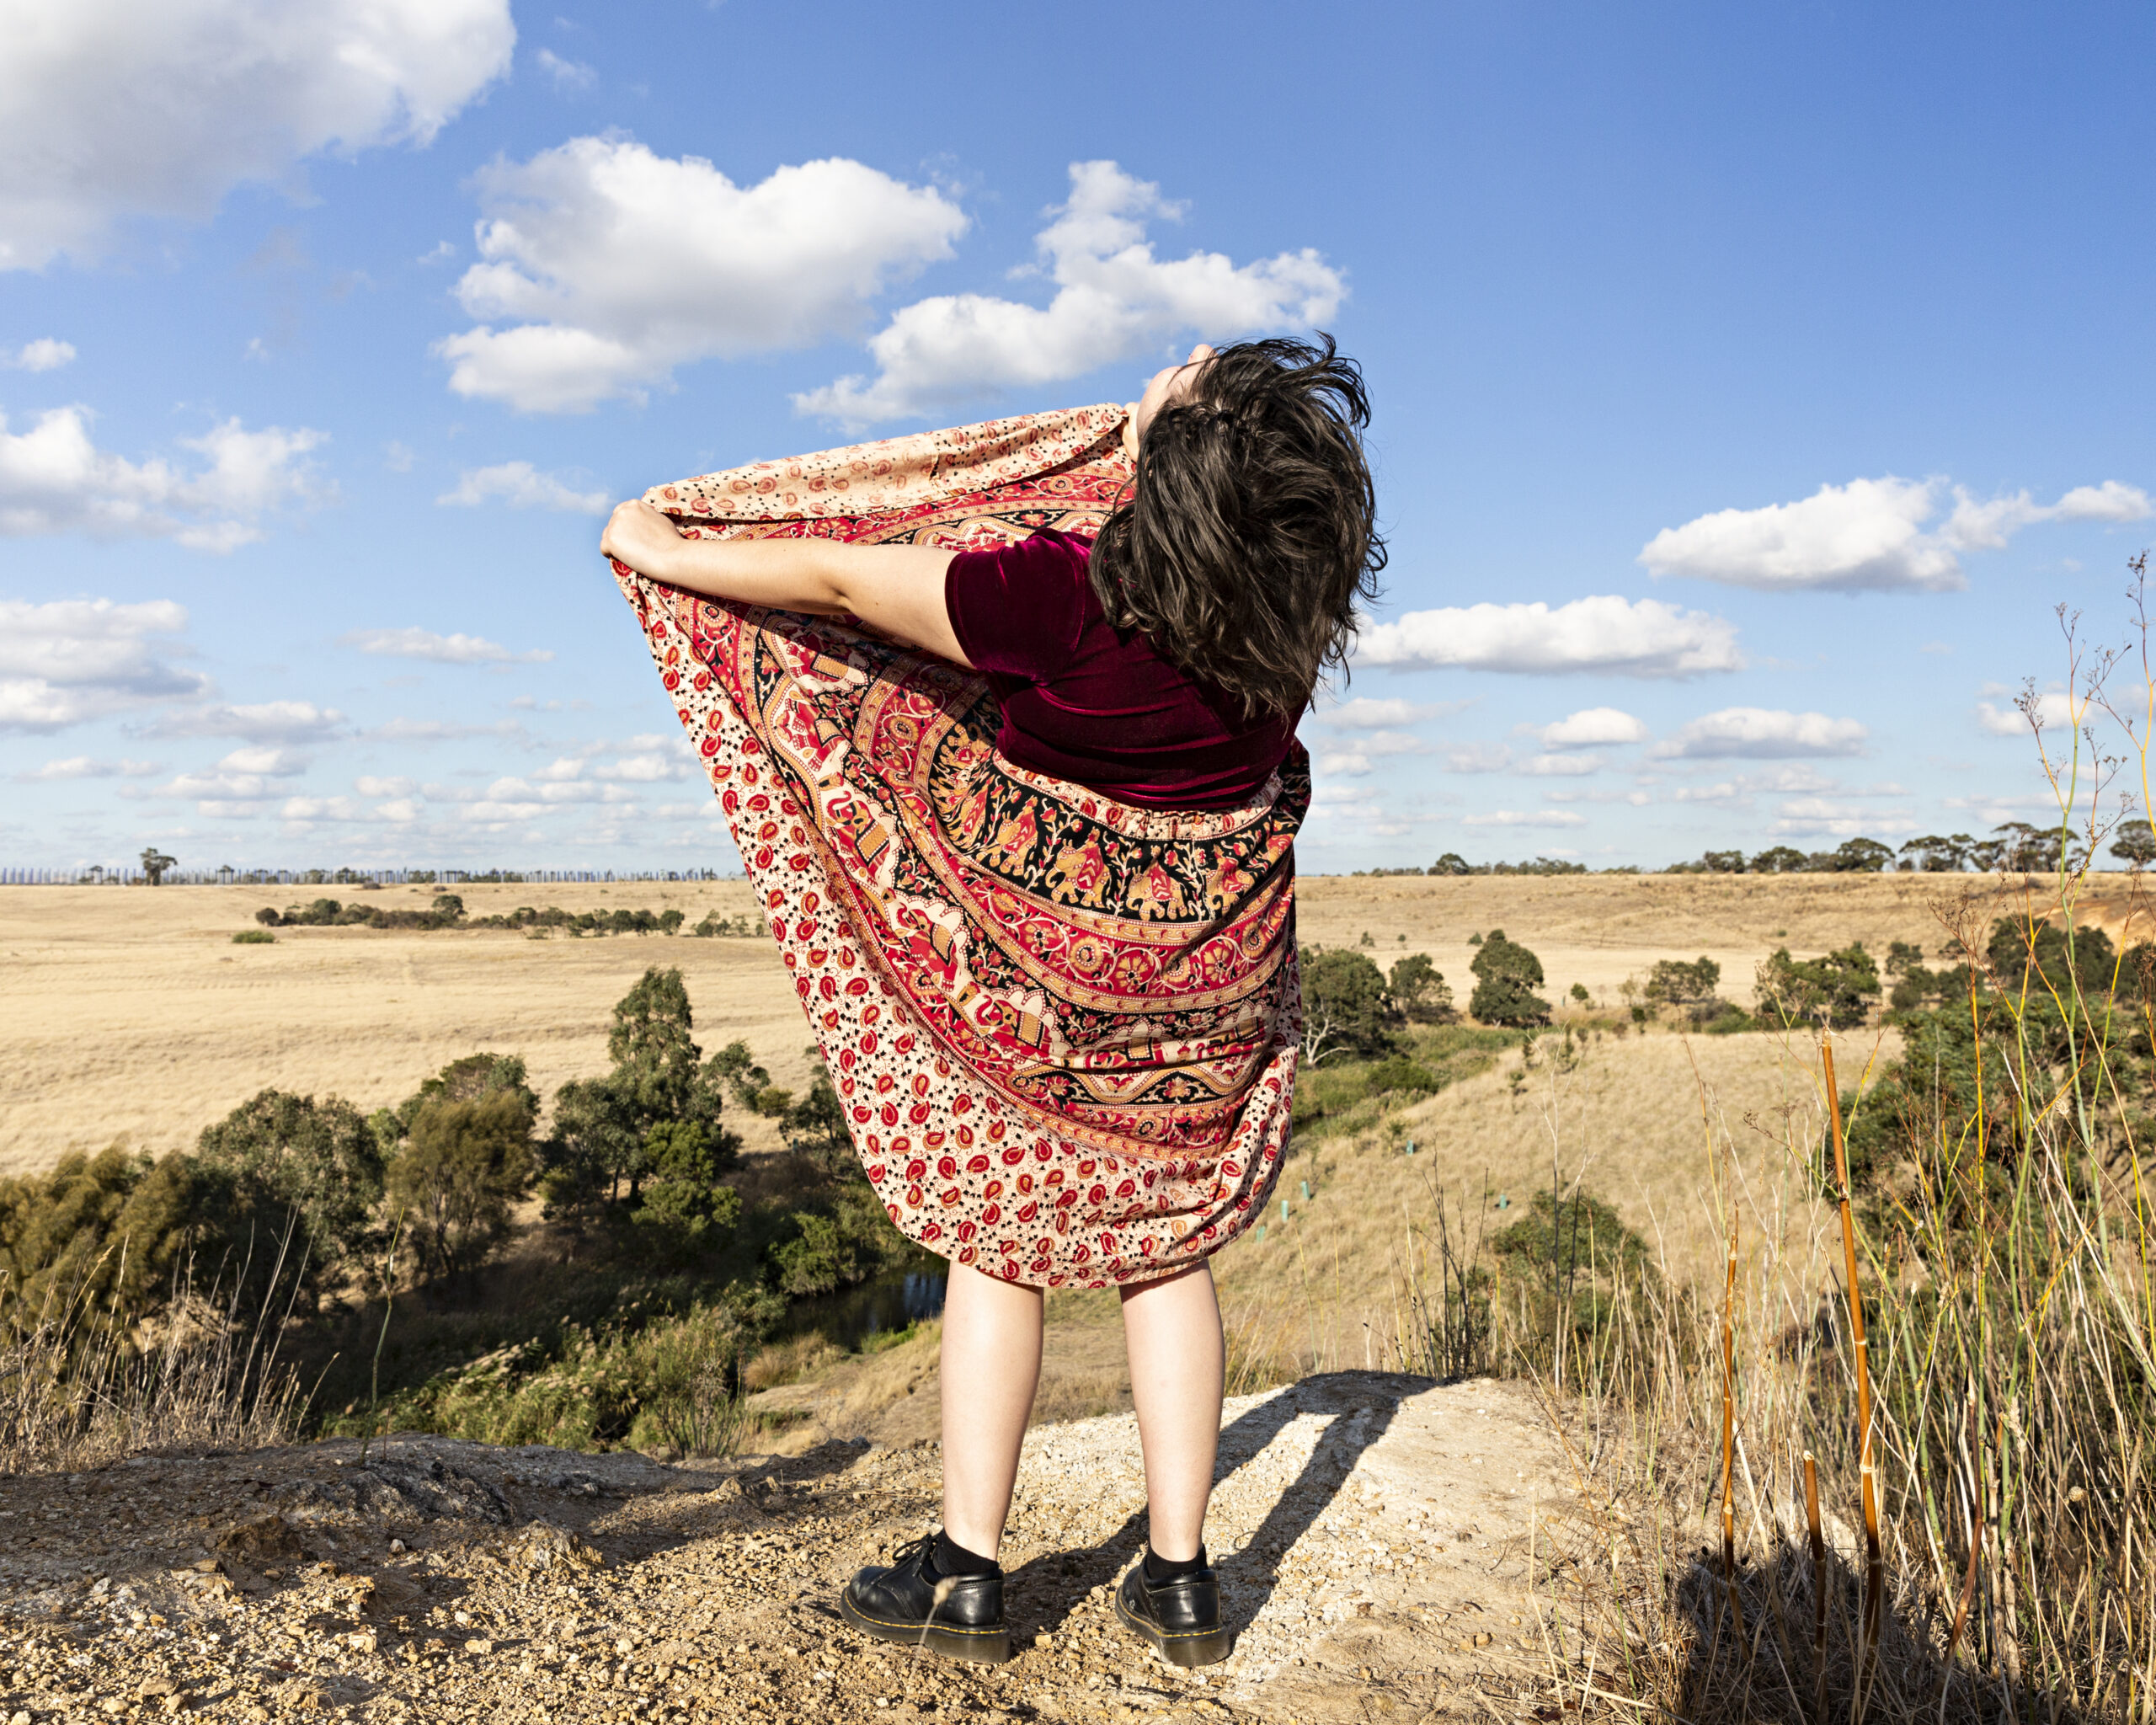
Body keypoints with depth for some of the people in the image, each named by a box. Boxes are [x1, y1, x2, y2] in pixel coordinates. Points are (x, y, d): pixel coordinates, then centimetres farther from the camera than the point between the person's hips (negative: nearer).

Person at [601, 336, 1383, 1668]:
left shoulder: (1070, 597, -28)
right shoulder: (1299, 598, -14)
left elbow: (840, 579, -16)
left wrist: (668, 553, -1)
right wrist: (1195, 411, 27)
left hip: (1039, 938, -4)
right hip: (1213, 954, 5)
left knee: (996, 1238, 11)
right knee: (1163, 1245, 14)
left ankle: (967, 1573, 19)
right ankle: (1180, 1580, 20)